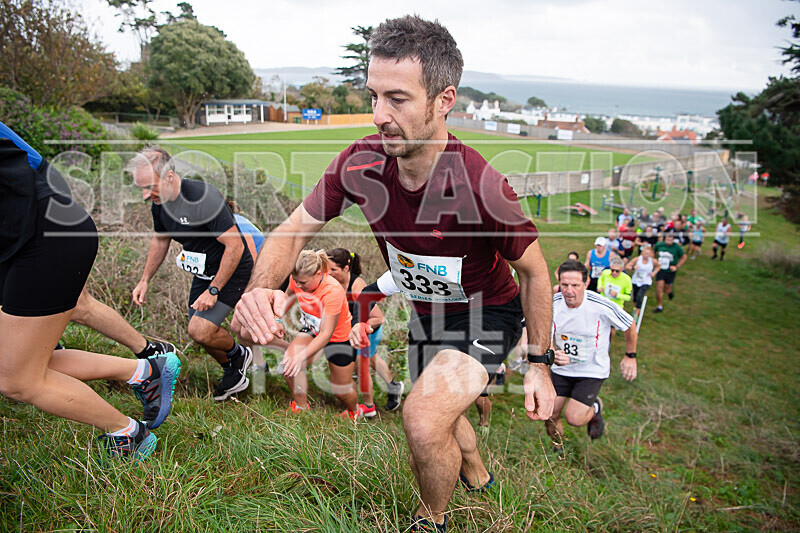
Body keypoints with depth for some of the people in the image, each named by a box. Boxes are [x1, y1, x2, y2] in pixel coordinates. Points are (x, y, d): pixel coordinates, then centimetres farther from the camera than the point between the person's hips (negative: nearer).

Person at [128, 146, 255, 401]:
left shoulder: (204, 197, -30)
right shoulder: (159, 202, -4)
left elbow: (235, 245, -27)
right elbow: (160, 239, 16)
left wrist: (213, 290, -24)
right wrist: (145, 280, 12)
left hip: (232, 271, -8)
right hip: (203, 272, 8)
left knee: (200, 330, -18)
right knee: (199, 331, 11)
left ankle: (238, 354, 15)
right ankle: (234, 375, 36)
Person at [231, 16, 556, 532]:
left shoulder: (484, 190, -34)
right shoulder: (361, 163, -22)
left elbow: (535, 272, -18)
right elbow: (293, 231, -13)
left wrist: (539, 364, -13)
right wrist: (259, 289, -34)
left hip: (485, 313, -5)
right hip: (424, 310, 6)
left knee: (424, 422, -25)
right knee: (435, 409, 26)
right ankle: (477, 474, 61)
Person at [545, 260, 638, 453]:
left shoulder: (602, 306, -23)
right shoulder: (552, 303, -15)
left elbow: (630, 326, -4)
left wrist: (630, 357, 6)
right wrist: (553, 354, -32)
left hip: (593, 370, -3)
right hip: (561, 369, 3)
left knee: (573, 418, -14)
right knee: (550, 415, 1)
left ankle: (595, 407, 21)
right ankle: (558, 449, 33)